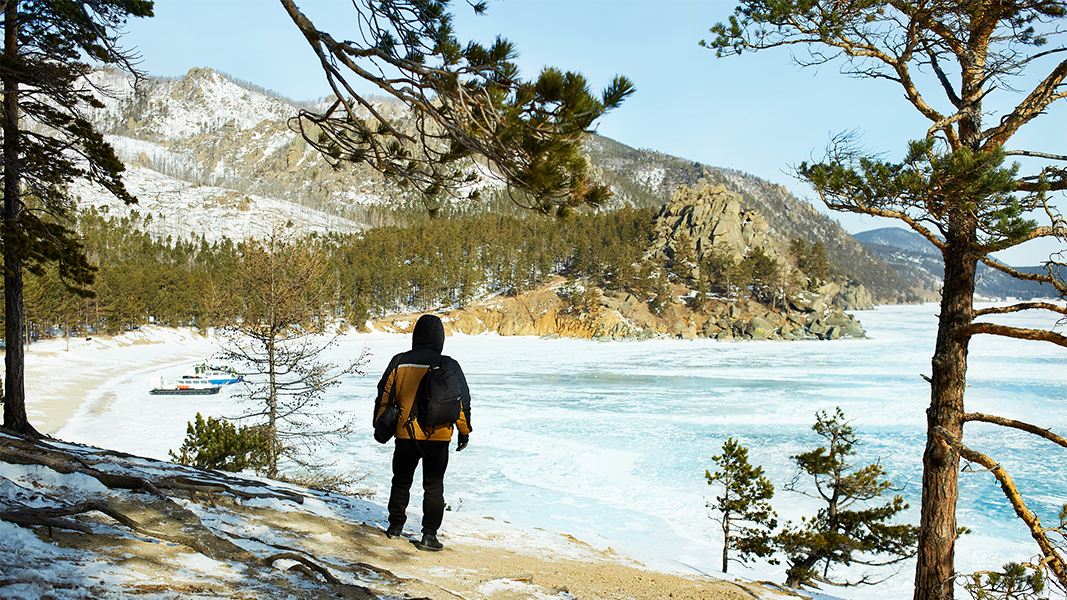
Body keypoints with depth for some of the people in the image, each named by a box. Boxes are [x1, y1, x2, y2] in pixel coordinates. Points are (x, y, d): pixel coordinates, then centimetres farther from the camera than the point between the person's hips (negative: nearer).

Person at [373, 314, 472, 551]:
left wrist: (379, 425, 19)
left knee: (401, 481, 19)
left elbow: (384, 396, 6)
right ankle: (429, 535, 8)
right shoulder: (448, 365, -6)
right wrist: (464, 431, 7)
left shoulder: (399, 362, -1)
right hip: (437, 437, -1)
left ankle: (395, 527, 29)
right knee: (433, 487, 8)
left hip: (405, 434, 2)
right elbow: (461, 401, -3)